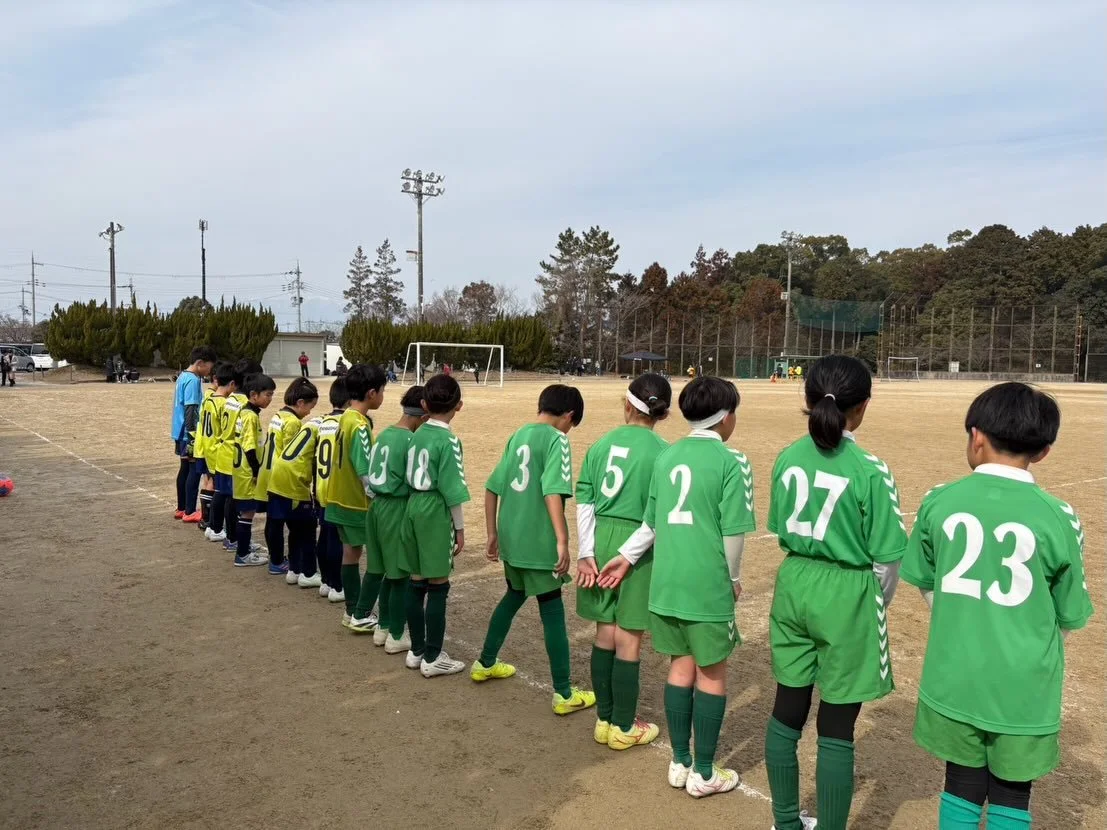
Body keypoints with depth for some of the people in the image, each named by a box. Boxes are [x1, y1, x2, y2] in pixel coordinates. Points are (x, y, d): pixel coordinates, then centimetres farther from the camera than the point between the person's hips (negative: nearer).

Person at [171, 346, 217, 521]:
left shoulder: (182, 377, 12)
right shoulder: (193, 380, -17)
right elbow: (191, 410, -21)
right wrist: (193, 436, -21)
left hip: (181, 433, 10)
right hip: (189, 434, -10)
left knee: (185, 469, 15)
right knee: (195, 471, -2)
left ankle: (181, 509, 22)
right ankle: (190, 512, 2)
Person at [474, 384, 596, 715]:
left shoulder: (517, 435, 10)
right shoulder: (556, 439, -11)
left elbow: (492, 489, 12)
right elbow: (552, 492, -24)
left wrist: (492, 534, 18)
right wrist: (562, 541, -25)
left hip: (510, 538, 7)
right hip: (537, 542, -7)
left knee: (514, 596, 26)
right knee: (552, 611, 3)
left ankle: (485, 663, 39)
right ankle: (564, 694, 10)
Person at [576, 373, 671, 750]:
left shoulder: (601, 444, 4)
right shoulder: (662, 451, -9)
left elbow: (584, 503, 1)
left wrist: (585, 553, 2)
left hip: (600, 540, 4)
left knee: (605, 634, 15)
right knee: (628, 640, 7)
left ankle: (605, 720, 28)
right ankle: (623, 727, 21)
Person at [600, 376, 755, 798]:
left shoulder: (667, 456, 7)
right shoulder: (731, 461, -11)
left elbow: (653, 522, 11)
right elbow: (732, 531, -11)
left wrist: (626, 556, 23)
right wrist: (733, 578, 3)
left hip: (666, 582, 6)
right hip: (707, 584, -5)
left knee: (680, 667, 17)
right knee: (711, 674, 9)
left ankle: (680, 762, 28)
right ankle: (703, 773, 21)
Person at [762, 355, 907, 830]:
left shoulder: (787, 459, -2)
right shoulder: (870, 471, -16)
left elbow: (783, 536, 6)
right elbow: (886, 559, -10)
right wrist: (876, 606, 9)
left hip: (794, 587, 5)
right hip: (847, 596, -5)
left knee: (787, 711, 17)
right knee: (836, 729, 8)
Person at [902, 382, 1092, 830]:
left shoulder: (939, 501, -9)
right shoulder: (1058, 517, -12)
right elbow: (1072, 617, -1)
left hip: (955, 679, 1)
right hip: (1023, 688, -1)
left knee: (962, 788, 18)